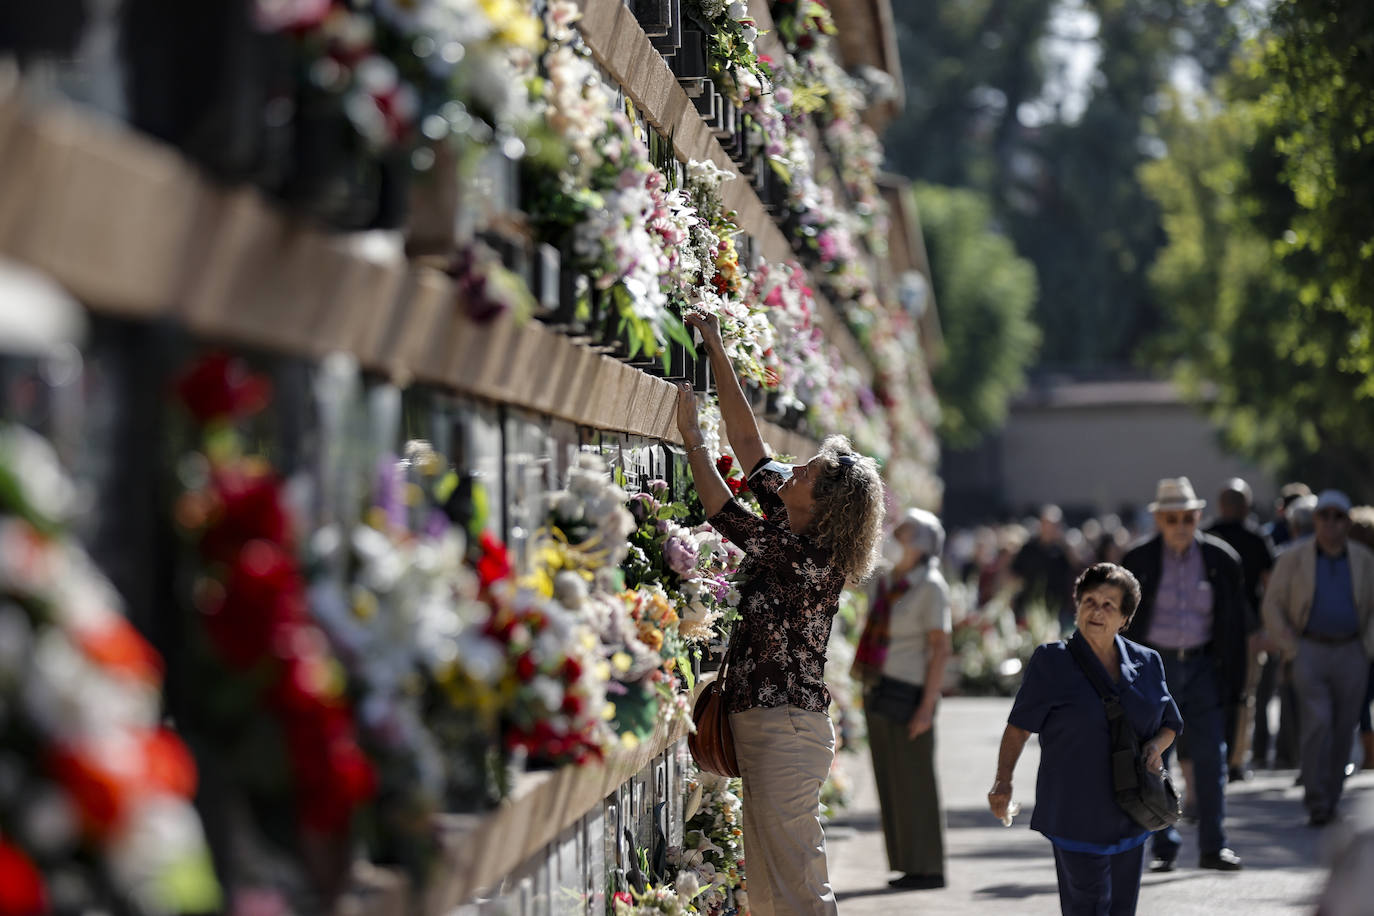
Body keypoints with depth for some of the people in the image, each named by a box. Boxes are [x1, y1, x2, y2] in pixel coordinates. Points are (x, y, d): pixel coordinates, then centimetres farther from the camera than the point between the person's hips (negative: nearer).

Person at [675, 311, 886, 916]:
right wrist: (717, 355, 13)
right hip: (767, 727, 10)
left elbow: (724, 514, -10)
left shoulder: (807, 559, -15)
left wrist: (691, 439, -1)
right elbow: (748, 444, 12)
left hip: (785, 730, -10)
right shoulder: (802, 541, 8)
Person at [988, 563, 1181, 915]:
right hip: (1076, 817, -5)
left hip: (1130, 818, 5)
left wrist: (1156, 746, -3)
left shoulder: (1146, 663, 8)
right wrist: (1004, 780, -13)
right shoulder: (1051, 661, -4)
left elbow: (1169, 724, 20)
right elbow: (1019, 726, -2)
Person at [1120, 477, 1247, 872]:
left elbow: (1234, 624, 5)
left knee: (1211, 755, -2)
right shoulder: (1138, 561, -2)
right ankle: (1164, 847, 10)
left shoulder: (1221, 558, 0)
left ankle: (1213, 846, 7)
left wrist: (1233, 679, 2)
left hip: (1202, 666, 1)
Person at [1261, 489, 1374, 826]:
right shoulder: (1293, 559, 0)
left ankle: (1330, 799, 18)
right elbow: (1273, 606, 2)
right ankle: (1315, 801, -11)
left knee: (1343, 729, 4)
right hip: (1309, 650, -3)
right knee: (1317, 722, -17)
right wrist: (1291, 650, -5)